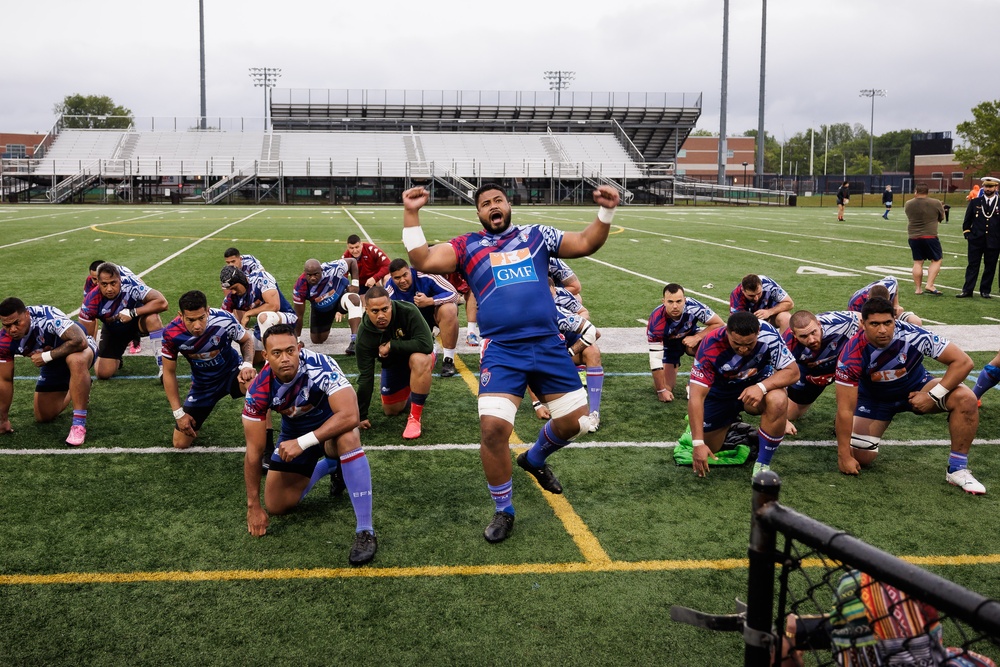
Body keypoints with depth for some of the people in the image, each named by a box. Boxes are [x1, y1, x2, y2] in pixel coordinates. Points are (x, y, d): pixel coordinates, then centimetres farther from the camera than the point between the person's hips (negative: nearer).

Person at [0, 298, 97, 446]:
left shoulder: (47, 316, -38)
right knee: (43, 416, 7)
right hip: (52, 364, 6)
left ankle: (79, 424, -34)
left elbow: (80, 341, -44)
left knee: (76, 360, -43)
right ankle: (71, 391, 39)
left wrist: (47, 357, -33)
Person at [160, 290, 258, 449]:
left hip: (232, 372, -2)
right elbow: (169, 372, -9)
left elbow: (247, 340, -7)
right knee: (180, 443, 4)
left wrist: (247, 365, -27)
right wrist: (179, 413, -9)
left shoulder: (224, 320, -30)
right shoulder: (171, 334, -25)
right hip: (202, 384, 2)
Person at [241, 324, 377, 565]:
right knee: (277, 506, 3)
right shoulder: (259, 389, -24)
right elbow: (254, 452, -16)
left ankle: (365, 532, -33)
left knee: (348, 437, -39)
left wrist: (302, 443, -45)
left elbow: (350, 416, -44)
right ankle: (328, 465, 30)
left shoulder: (320, 366, -35)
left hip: (331, 425, -4)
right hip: (294, 432, 4)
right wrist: (253, 506, -12)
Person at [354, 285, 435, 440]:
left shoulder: (408, 311, -33)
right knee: (391, 410, 9)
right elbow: (365, 376, -19)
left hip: (419, 355, -4)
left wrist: (391, 345, -33)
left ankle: (415, 418, -26)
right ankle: (410, 394, 43)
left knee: (419, 359, -39)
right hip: (392, 364, 4)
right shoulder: (364, 334, -24)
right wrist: (362, 416, -17)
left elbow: (426, 344, -40)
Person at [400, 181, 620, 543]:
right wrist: (411, 214, -8)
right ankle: (503, 511, 9)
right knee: (493, 428, -16)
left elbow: (585, 244, 9)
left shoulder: (536, 235, 14)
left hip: (549, 346, 3)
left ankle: (534, 459, 40)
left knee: (576, 420, 5)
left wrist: (606, 211, -6)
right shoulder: (468, 245, 9)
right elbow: (423, 261, -3)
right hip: (501, 351, -2)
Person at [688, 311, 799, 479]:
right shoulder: (710, 347, -33)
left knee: (778, 400, -34)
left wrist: (762, 387, -41)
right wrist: (698, 443, -39)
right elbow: (696, 397, -33)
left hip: (756, 385, 0)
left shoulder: (768, 334, -30)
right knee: (709, 447, -2)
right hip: (720, 393, 0)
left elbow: (793, 371, -22)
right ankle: (729, 422, 33)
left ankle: (762, 465, -17)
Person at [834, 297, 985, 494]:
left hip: (915, 387, 1)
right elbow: (845, 410, -27)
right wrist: (844, 456, -24)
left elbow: (962, 362, -24)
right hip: (874, 398, 0)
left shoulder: (914, 336, -32)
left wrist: (933, 396, -29)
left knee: (966, 399, -26)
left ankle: (957, 469, -12)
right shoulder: (853, 355, -32)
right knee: (860, 457, -12)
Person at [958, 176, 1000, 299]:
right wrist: (967, 234, 2)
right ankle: (967, 290, 6)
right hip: (976, 240, 0)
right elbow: (967, 220, 9)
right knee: (973, 266, 3)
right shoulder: (975, 202, 4)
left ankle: (985, 291, 16)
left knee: (990, 267, 6)